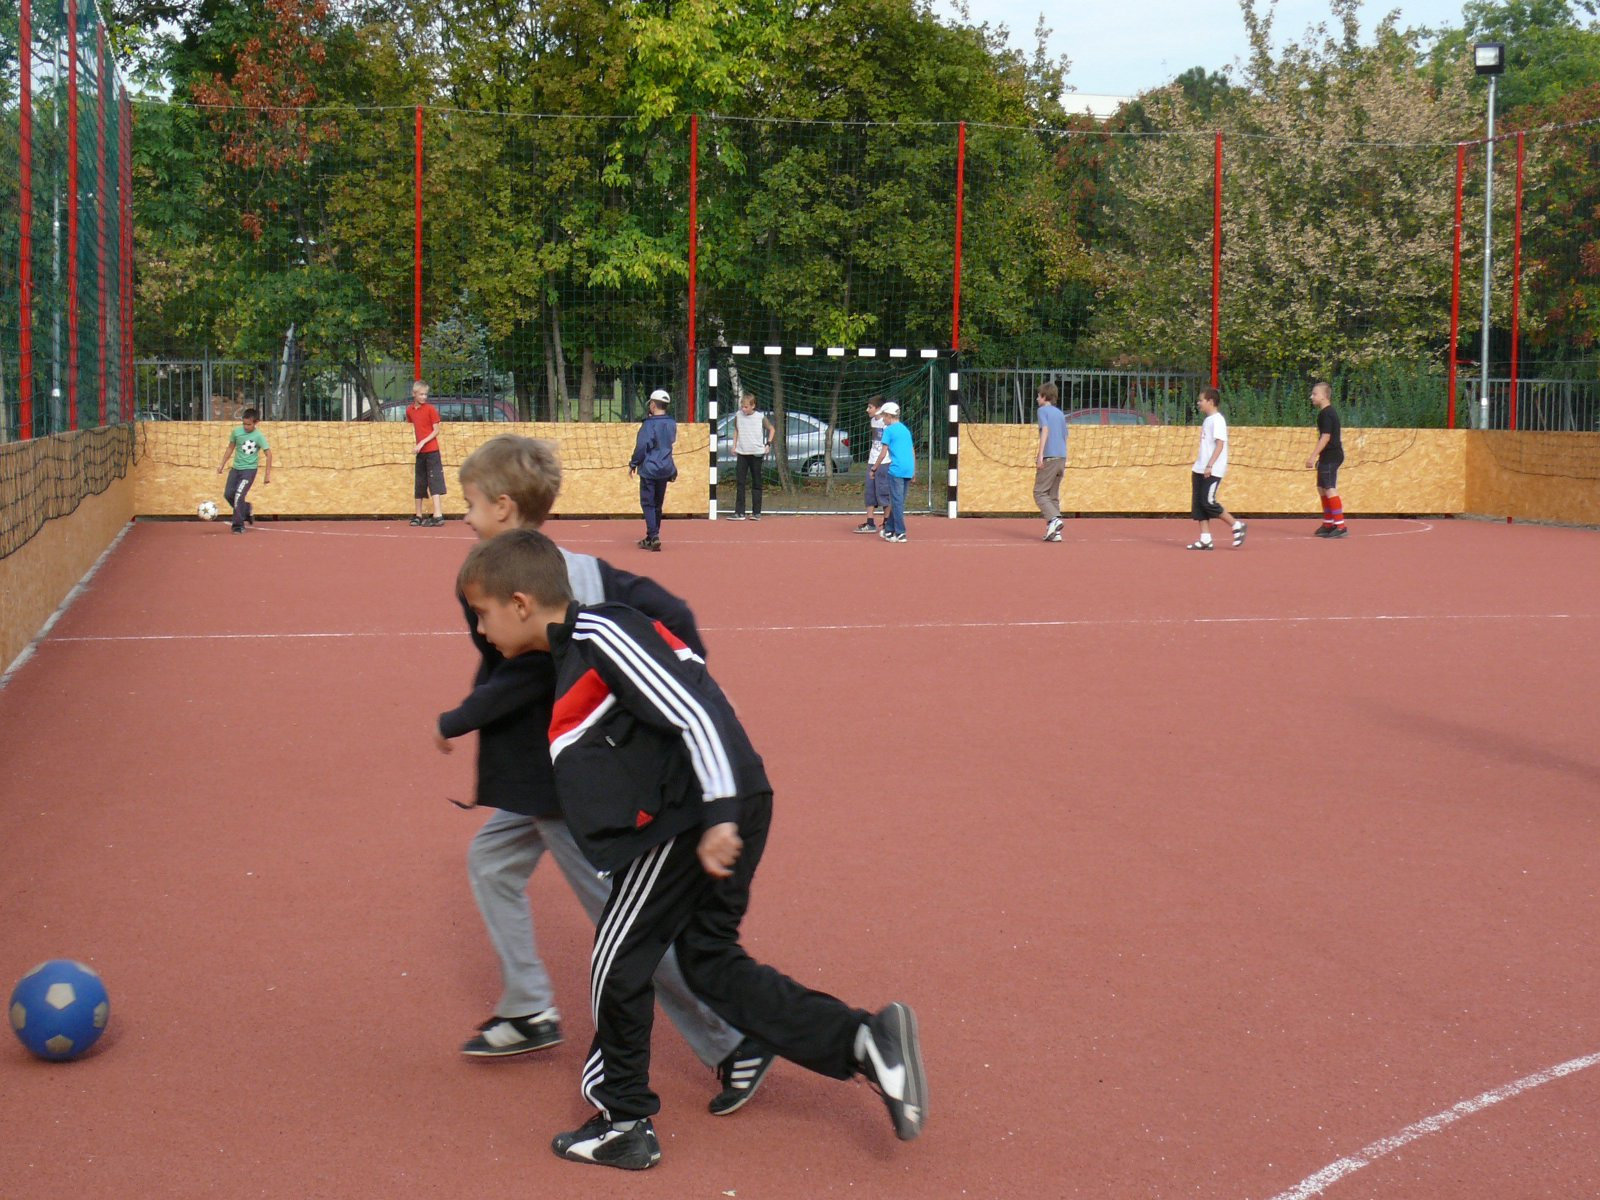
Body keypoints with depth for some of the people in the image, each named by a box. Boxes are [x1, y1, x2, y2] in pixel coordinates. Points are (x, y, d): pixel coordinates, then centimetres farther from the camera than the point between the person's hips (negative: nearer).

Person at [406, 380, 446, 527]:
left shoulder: (430, 409, -7)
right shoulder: (409, 410, 8)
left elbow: (436, 431, -8)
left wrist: (423, 442, -17)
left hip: (432, 451, -6)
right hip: (420, 452, 6)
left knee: (434, 482, -11)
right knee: (419, 485, 11)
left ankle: (438, 516, -16)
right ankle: (418, 516, 20)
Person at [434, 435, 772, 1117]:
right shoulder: (583, 569, 4)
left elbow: (523, 675, -29)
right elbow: (670, 613, 1)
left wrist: (452, 724, -14)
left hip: (558, 780, -9)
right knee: (491, 862, 23)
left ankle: (733, 1044, 1)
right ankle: (529, 1012, 29)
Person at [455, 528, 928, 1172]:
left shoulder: (600, 634, -14)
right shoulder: (574, 652, 16)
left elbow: (694, 709, -21)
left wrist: (719, 817, -24)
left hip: (691, 819, -10)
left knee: (617, 964, 4)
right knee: (709, 961, 15)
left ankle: (624, 1125, 19)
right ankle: (866, 1040, 8)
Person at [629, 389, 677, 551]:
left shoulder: (649, 424, -14)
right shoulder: (672, 424, 5)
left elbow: (641, 446, -16)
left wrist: (633, 464, -3)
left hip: (649, 469, -6)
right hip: (666, 469, 6)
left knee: (647, 503, -3)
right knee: (657, 504, 15)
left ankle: (653, 537, -16)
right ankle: (652, 537, 22)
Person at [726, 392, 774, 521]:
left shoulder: (760, 417, -5)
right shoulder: (738, 416, 3)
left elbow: (771, 429, 8)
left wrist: (768, 444, -2)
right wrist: (734, 446, 11)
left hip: (757, 453, -2)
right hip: (742, 453, 2)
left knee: (756, 483, 5)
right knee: (740, 483, -3)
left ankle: (756, 512, 10)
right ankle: (739, 512, -4)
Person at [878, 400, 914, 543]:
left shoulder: (889, 430, -4)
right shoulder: (905, 429, 17)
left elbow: (884, 453, -7)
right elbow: (912, 452, 18)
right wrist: (914, 471, 22)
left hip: (896, 469, -7)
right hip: (909, 469, 7)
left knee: (897, 502, -4)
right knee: (897, 502, 15)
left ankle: (900, 533, -7)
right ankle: (889, 530, 22)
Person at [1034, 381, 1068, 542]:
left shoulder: (1043, 410, 0)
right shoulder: (1060, 413, 20)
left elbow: (1045, 430, -14)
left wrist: (1040, 455, -19)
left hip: (1049, 457, -7)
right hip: (1062, 457, 7)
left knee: (1039, 493, -2)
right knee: (1053, 496, 9)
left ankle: (1054, 519, -23)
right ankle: (1054, 532, 2)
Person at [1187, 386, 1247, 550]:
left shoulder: (1217, 420, -11)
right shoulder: (1207, 420, 15)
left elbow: (1220, 444, -19)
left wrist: (1210, 465, -25)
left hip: (1212, 471, -9)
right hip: (1201, 469, 9)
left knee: (1208, 502, -11)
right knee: (1198, 504, 3)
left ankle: (1237, 526, 2)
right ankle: (1205, 540, 4)